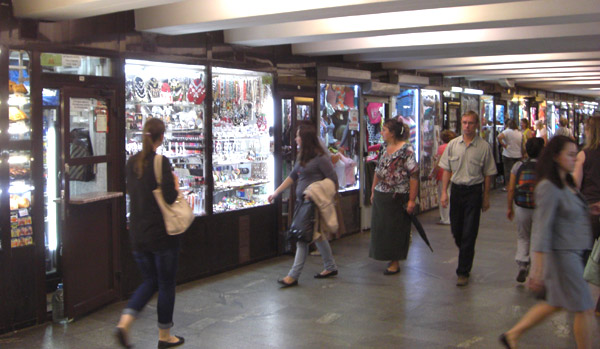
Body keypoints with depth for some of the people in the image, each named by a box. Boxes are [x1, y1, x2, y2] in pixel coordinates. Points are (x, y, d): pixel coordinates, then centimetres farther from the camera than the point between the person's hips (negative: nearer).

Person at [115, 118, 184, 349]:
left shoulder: (132, 162, 4)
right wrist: (176, 184, 0)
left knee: (150, 280, 19)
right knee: (166, 284, 9)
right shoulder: (161, 162, -16)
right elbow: (170, 197, -20)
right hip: (162, 233, -6)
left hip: (137, 233, 6)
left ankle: (125, 321, 0)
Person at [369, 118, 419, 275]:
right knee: (380, 227, 10)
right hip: (380, 195, 7)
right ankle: (387, 257, 26)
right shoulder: (384, 147, 10)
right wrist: (373, 191, 16)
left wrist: (412, 200, -18)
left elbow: (414, 176, -15)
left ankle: (395, 263, 14)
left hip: (398, 197, -7)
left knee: (395, 229, 2)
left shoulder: (406, 149, -12)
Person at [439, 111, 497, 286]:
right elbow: (446, 170, 7)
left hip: (474, 191, -3)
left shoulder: (484, 146, -4)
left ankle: (463, 272, 5)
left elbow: (488, 173, 1)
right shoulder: (453, 144, 3)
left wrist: (486, 197, 2)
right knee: (456, 230, 12)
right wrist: (444, 192, 0)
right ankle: (467, 256, 41)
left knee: (469, 234, -3)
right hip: (456, 189, 3)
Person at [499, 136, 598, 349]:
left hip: (574, 253, 9)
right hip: (561, 254, -9)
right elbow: (542, 230, -24)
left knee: (556, 303, 18)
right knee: (585, 308, 1)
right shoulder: (548, 187, -20)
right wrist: (538, 271, -25)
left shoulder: (567, 183, 8)